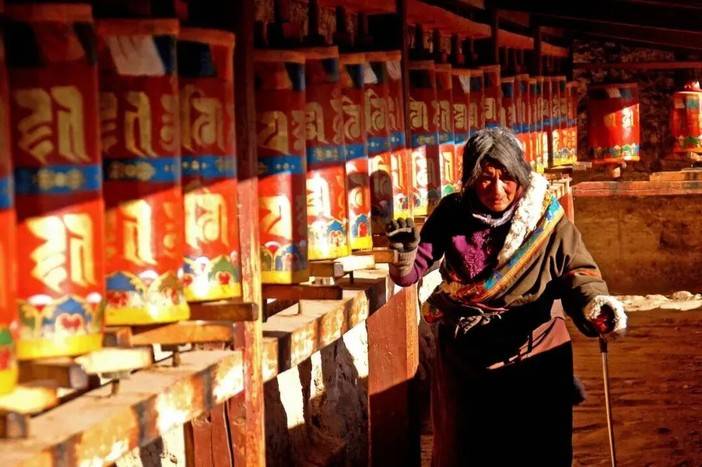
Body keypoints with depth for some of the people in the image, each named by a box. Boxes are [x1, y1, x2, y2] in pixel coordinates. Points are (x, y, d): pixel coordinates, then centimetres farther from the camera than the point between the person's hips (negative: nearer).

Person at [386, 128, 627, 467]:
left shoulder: (545, 215, -12)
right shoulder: (452, 214, -9)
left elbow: (576, 270, -15)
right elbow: (408, 274, -10)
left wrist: (595, 300, -36)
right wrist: (405, 252, -32)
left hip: (536, 353, -1)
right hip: (466, 356, 1)